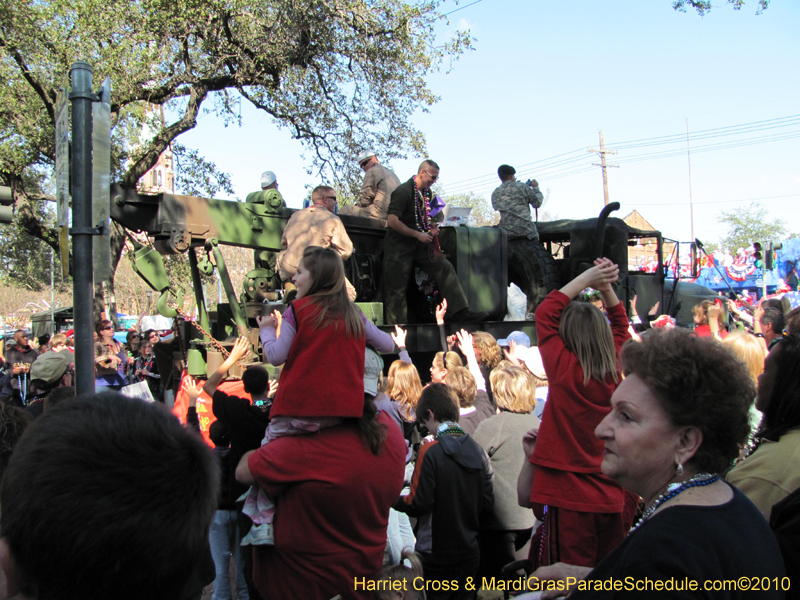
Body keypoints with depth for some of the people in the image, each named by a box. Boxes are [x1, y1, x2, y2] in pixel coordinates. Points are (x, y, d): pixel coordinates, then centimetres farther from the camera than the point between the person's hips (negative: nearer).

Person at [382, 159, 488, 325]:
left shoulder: (427, 192, 10)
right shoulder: (403, 191, -16)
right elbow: (392, 221, -23)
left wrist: (432, 227, 6)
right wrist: (417, 234, -19)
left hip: (419, 244, 7)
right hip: (399, 245, -7)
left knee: (445, 268, -7)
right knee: (396, 288, -3)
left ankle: (459, 312, -9)